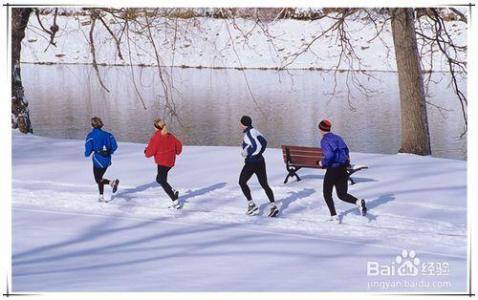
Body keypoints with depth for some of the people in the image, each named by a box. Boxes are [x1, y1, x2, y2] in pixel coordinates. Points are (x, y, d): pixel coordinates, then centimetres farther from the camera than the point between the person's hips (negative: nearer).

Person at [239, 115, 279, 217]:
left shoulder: (248, 134, -18)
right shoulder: (254, 131, 9)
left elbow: (257, 146, -27)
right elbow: (264, 142, 18)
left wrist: (247, 153, -16)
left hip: (251, 162, -8)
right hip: (260, 161, 8)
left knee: (242, 182, 11)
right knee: (265, 185, 8)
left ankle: (252, 205, 6)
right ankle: (273, 206, -4)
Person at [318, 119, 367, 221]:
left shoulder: (324, 140, -11)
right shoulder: (337, 138, 11)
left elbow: (329, 155, -25)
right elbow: (346, 151, 13)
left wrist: (323, 163, -8)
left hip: (332, 170, -6)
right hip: (343, 169, 6)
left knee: (327, 194, 13)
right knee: (342, 195, 11)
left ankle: (333, 216, 6)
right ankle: (358, 202, -16)